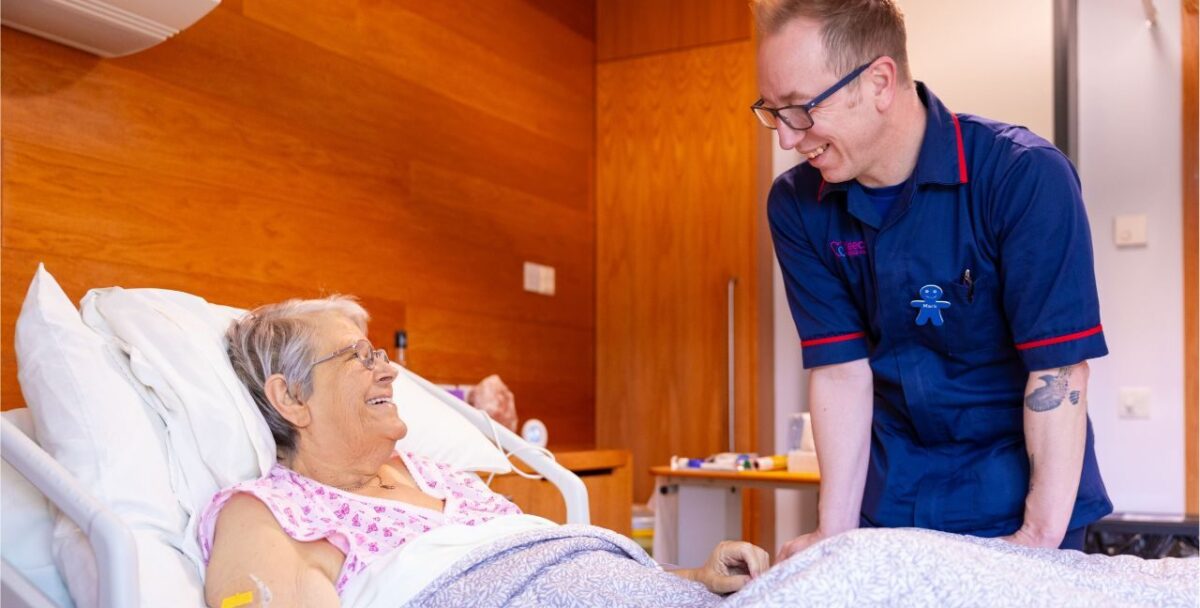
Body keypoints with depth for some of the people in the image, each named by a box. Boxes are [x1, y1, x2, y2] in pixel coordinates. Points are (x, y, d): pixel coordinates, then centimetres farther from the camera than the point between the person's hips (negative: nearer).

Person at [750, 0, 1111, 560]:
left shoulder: (1024, 176, -20)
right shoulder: (796, 205, -8)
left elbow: (1058, 371, -20)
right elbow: (840, 371, -9)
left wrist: (1040, 538, -22)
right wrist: (834, 534, -13)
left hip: (1016, 494, -2)